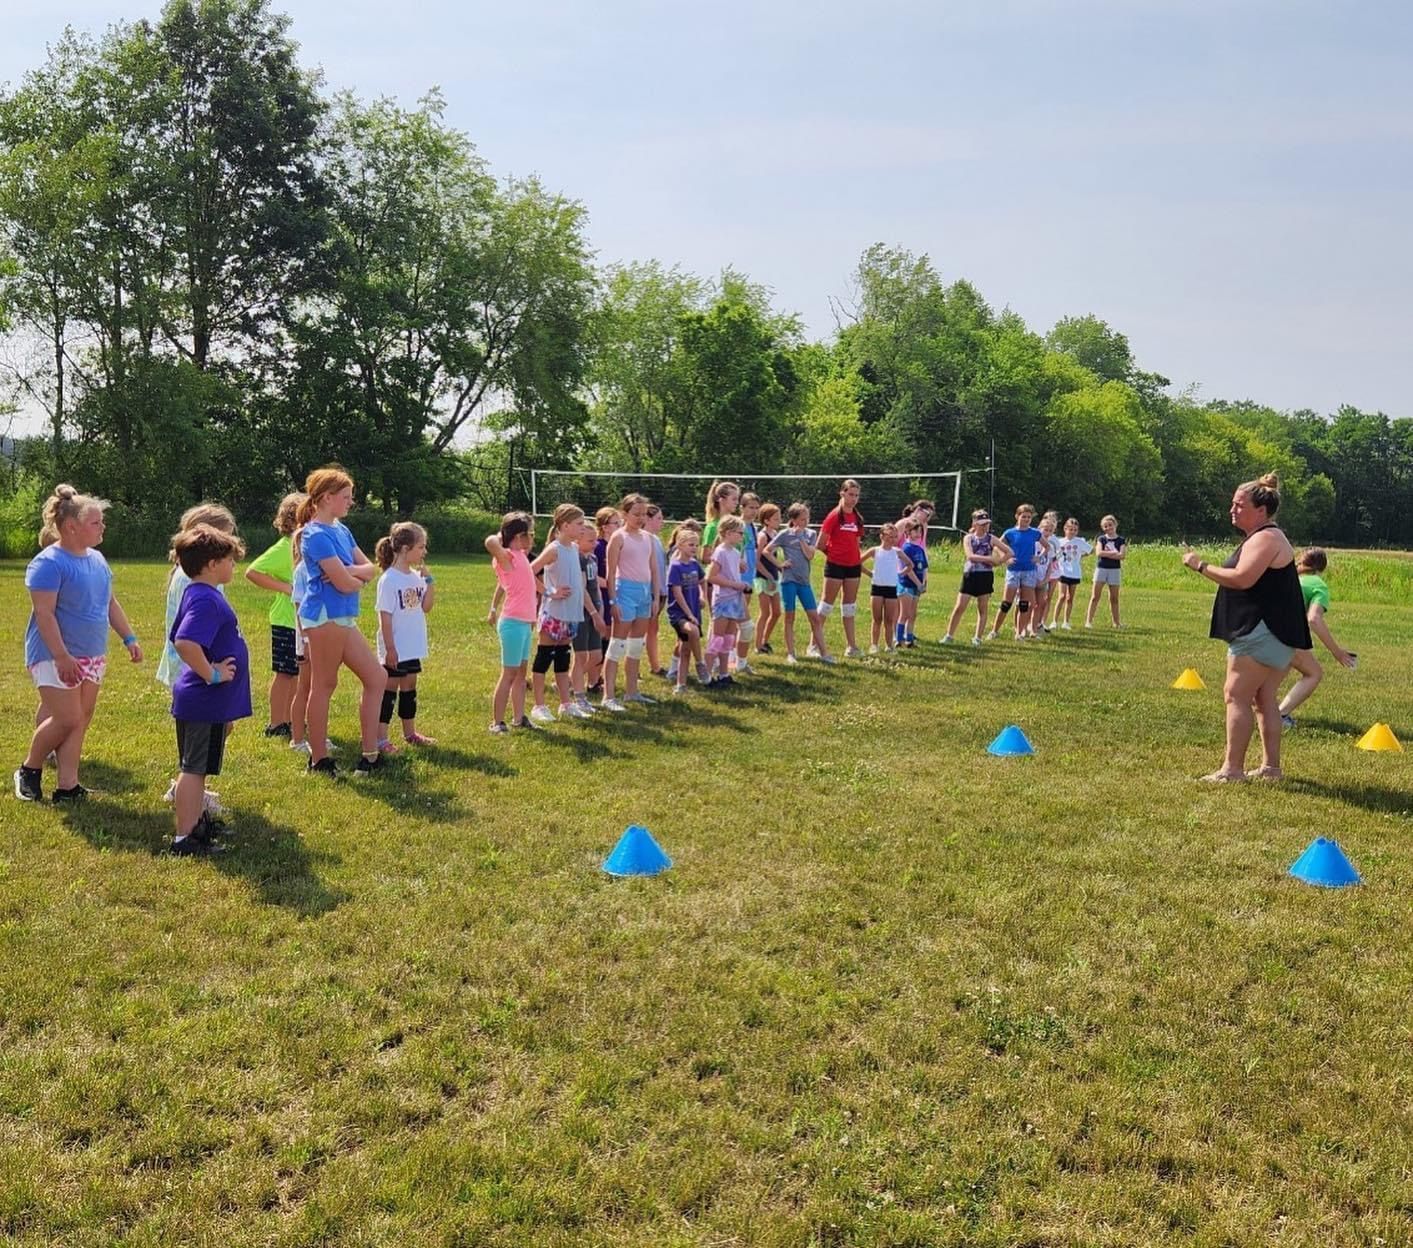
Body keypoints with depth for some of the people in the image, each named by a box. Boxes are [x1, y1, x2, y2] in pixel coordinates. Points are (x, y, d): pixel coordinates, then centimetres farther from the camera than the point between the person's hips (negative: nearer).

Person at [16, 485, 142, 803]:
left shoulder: (97, 559, 10)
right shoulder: (48, 563, -15)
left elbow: (111, 603, 19)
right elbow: (44, 613, -19)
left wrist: (129, 638, 13)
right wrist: (62, 656, -24)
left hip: (92, 656, 8)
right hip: (57, 657, -8)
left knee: (81, 721, 7)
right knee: (67, 720, -7)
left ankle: (67, 786, 12)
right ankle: (29, 771, 16)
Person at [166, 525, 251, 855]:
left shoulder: (199, 593, 10)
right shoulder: (206, 600, -22)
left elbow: (180, 639, 20)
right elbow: (185, 643, -36)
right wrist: (211, 674, -23)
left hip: (203, 701, 10)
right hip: (206, 702, -10)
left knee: (197, 766, 21)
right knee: (194, 768, -2)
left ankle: (197, 820, 35)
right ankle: (185, 837, 5)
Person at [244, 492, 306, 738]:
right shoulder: (284, 547, -15)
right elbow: (252, 572, -20)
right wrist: (284, 586, -21)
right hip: (286, 622, -8)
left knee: (297, 672, 14)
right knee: (284, 672, -1)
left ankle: (290, 720, 24)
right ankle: (275, 724, 7)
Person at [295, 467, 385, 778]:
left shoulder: (341, 530, 13)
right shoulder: (317, 535, -15)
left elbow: (370, 568, 9)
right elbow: (345, 584, -20)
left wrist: (350, 572, -11)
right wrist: (359, 577, 2)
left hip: (343, 618, 9)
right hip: (325, 616, -9)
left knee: (376, 677, 9)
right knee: (324, 685, 0)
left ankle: (369, 755, 12)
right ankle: (318, 761, 10)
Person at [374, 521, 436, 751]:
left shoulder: (415, 577, 6)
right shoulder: (389, 579, -16)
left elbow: (427, 607, 9)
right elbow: (385, 617, -16)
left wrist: (429, 580, -1)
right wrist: (390, 648, -18)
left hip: (413, 648, 7)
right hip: (395, 650, -7)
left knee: (409, 687, 16)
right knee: (390, 689, -1)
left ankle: (410, 733, 28)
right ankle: (381, 738, 6)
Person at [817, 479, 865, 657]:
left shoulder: (857, 518, 9)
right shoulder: (834, 516, -10)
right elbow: (821, 544, -9)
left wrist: (860, 559, 8)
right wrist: (834, 553, 3)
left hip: (853, 566, 6)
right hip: (835, 565, -6)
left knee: (850, 606, 9)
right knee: (827, 604, -1)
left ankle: (851, 646, 13)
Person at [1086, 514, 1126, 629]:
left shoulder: (1121, 540, 4)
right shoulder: (1101, 539, 4)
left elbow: (1122, 556, -9)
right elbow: (1099, 552, -11)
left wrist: (1106, 554, -12)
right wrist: (1114, 553, -11)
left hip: (1115, 570, 1)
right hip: (1101, 568, -1)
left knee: (1114, 598, 6)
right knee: (1095, 596, -5)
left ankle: (1116, 622, 15)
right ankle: (1089, 620, -5)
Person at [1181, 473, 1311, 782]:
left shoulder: (1265, 538, -14)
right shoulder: (1261, 538, 20)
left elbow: (1242, 579, -25)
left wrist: (1201, 566, -17)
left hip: (1262, 633, -11)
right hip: (1272, 634, 11)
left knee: (1236, 696, -10)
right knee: (1263, 699, 12)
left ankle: (1232, 769, -11)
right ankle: (1271, 767, 15)